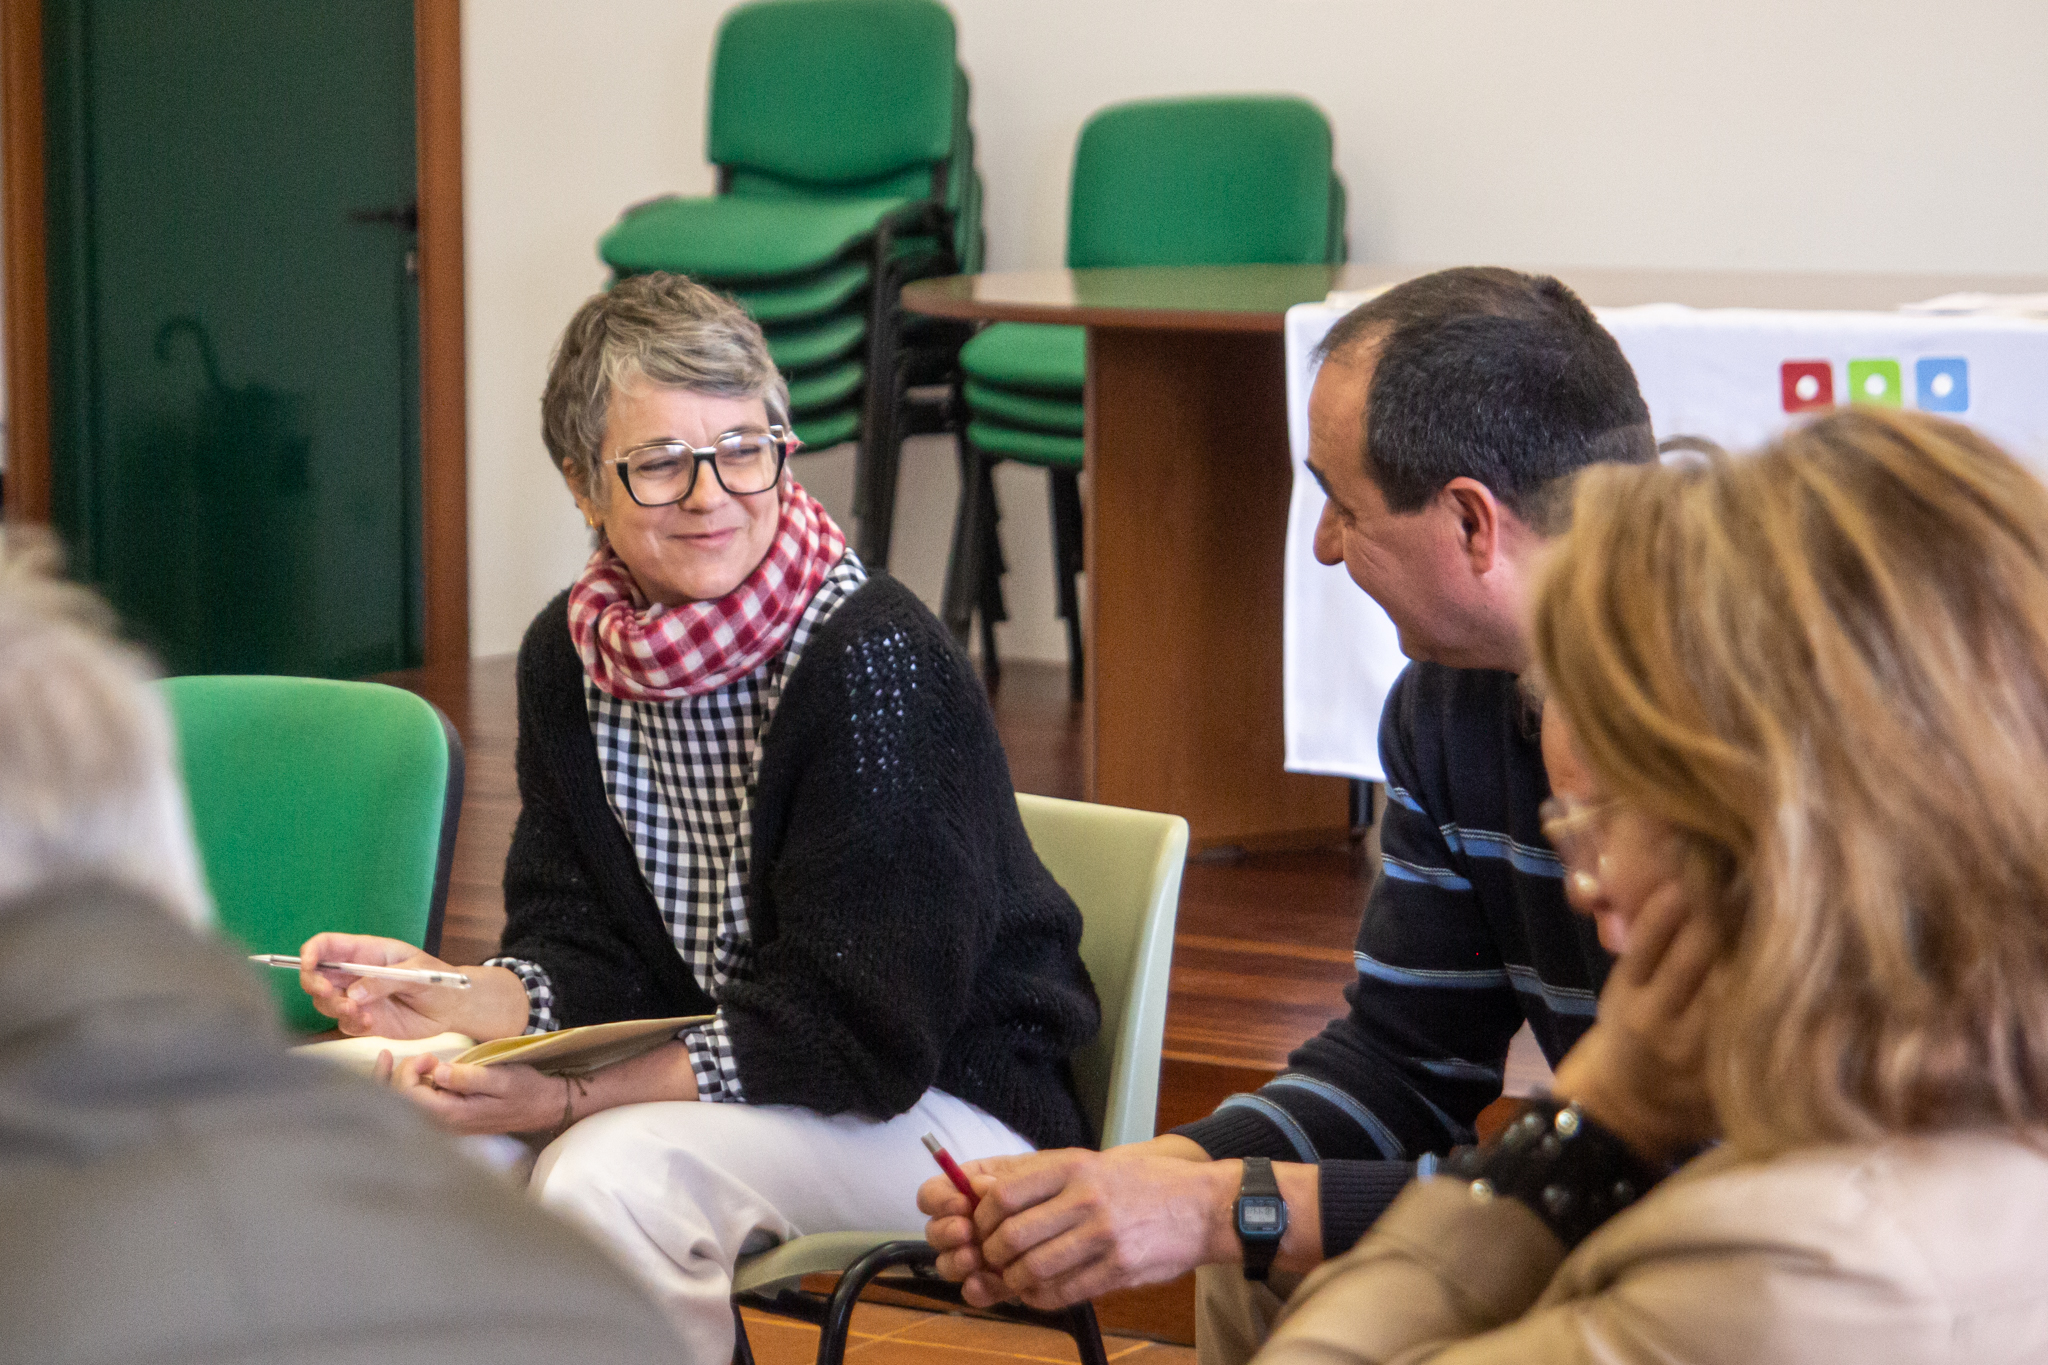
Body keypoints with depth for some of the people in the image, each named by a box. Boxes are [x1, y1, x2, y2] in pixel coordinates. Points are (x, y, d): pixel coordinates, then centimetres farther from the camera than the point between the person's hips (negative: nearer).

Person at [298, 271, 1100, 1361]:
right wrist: (443, 1000, -19)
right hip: (725, 1080, 6)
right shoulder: (571, 656, 1)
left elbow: (852, 1032, -23)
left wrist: (565, 1096, -29)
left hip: (945, 1098, -6)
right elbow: (583, 960, 4)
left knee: (611, 1174, -30)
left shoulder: (875, 660, -21)